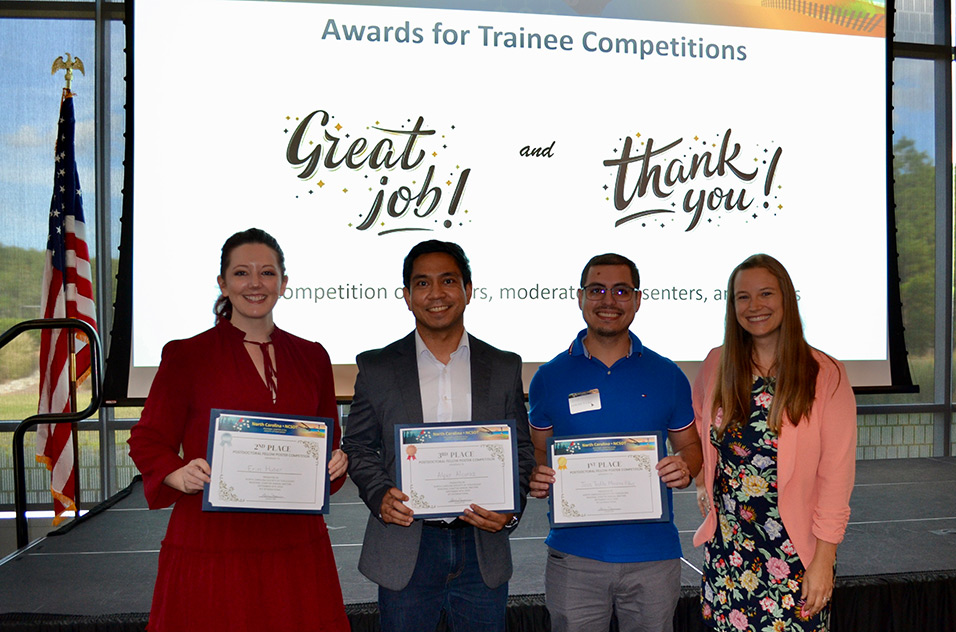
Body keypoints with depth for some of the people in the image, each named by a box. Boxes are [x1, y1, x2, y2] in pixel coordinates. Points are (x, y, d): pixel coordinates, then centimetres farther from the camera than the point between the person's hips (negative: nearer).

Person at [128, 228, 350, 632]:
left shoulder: (312, 357, 10)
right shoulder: (185, 356, 0)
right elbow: (147, 441, 2)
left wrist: (336, 461, -4)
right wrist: (180, 474, -17)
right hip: (211, 548, -3)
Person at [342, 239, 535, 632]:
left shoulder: (504, 368, 6)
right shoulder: (376, 368, 3)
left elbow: (522, 450, 7)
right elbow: (357, 446, 6)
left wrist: (510, 508, -10)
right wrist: (380, 495, -12)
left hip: (482, 549, 1)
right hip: (405, 550, -1)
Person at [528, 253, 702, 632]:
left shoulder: (667, 376, 3)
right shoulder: (550, 377, 2)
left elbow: (690, 446, 11)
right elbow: (537, 451, 9)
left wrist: (685, 467, -11)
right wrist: (535, 478, -13)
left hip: (653, 554, 1)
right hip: (573, 554, 0)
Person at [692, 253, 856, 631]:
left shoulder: (825, 375, -7)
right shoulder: (717, 365, 3)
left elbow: (836, 477, -8)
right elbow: (695, 424, 23)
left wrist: (824, 561, -10)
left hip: (795, 551, -3)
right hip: (726, 550, 3)